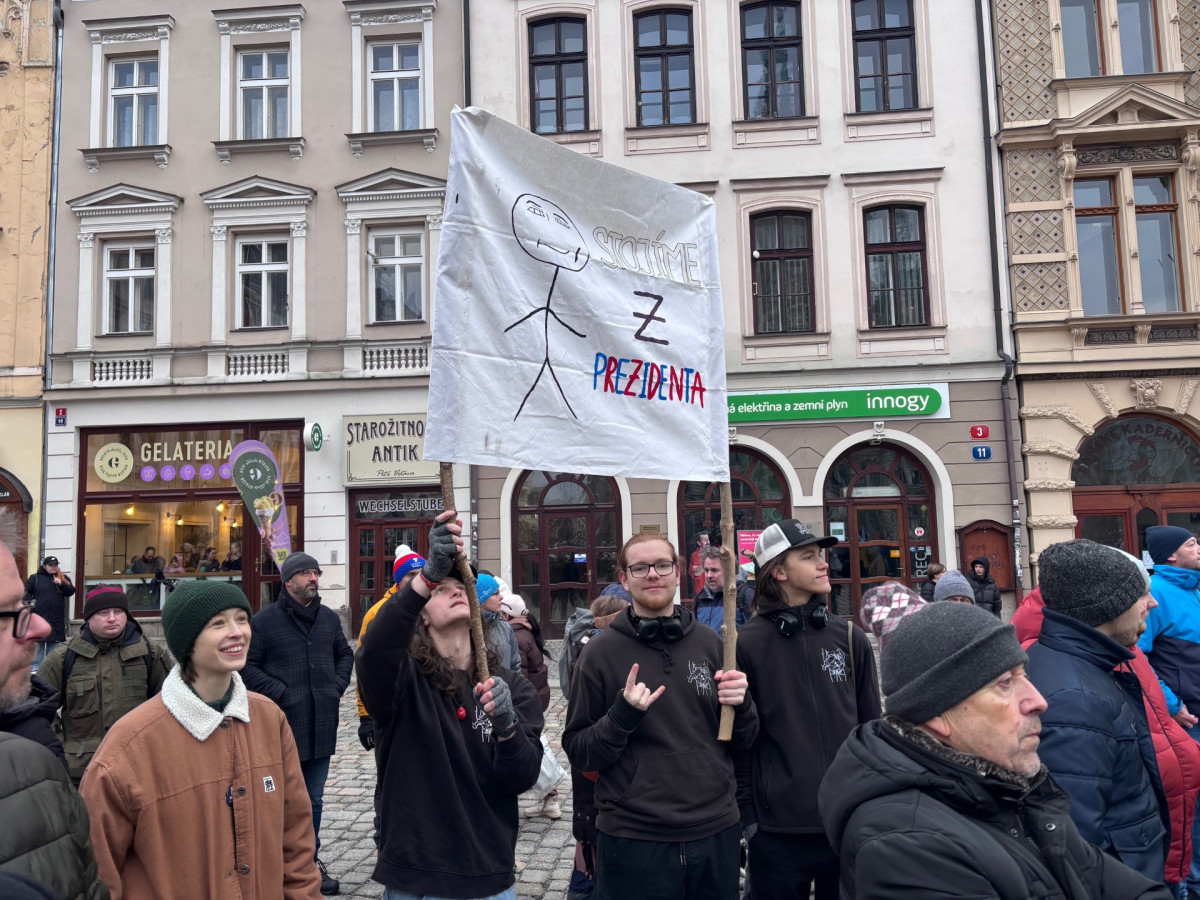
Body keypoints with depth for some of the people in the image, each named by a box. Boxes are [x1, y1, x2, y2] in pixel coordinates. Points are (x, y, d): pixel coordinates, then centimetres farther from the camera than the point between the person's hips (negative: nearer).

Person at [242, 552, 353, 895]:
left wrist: (338, 685, 7)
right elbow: (247, 665, -8)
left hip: (321, 725, 5)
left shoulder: (329, 618, 9)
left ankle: (311, 862, 29)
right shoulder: (265, 619, -8)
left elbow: (345, 654, 21)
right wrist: (278, 692, -14)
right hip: (283, 724, -5)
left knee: (314, 799, 16)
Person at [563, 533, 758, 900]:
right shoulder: (601, 652, -6)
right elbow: (578, 753, -4)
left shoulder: (709, 643, 2)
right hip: (633, 839, -3)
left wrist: (741, 704, -10)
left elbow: (744, 741, 10)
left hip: (716, 832, 3)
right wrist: (622, 715, -20)